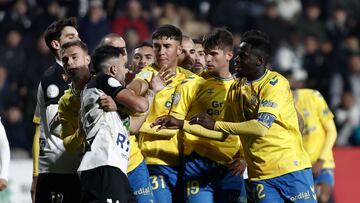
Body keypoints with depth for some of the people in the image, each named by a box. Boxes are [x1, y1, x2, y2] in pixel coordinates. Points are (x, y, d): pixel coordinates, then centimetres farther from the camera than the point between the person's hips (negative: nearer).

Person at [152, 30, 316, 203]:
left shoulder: (275, 83, -10)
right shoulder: (235, 89, 10)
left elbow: (261, 127, -22)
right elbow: (223, 133, 18)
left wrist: (214, 124, -16)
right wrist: (182, 125, 10)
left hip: (290, 169, -5)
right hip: (260, 174, 5)